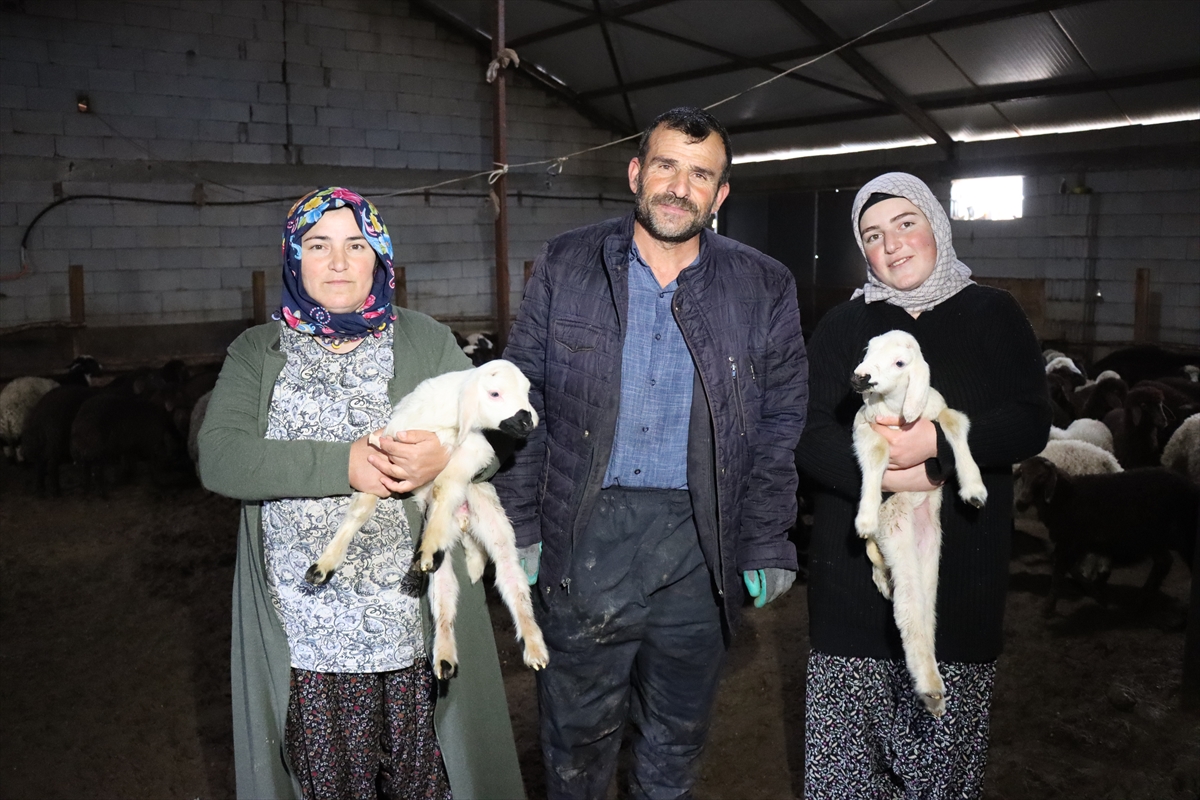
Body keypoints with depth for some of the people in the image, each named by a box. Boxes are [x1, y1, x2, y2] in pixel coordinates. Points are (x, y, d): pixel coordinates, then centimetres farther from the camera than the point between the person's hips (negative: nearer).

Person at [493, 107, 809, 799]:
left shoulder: (765, 289, 0)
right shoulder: (565, 267, 0)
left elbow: (782, 425, 3)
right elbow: (523, 403, 2)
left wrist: (768, 547, -1)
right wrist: (520, 524, -2)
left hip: (700, 541, 1)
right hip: (584, 535, 0)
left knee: (679, 730, 19)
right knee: (578, 725, 15)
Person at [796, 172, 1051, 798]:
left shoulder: (994, 316, 8)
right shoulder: (844, 325, 8)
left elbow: (1031, 424, -1)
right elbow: (807, 435, -2)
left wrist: (936, 444, -17)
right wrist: (884, 473, -18)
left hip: (961, 566, 0)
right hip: (855, 565, 0)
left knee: (944, 743, 6)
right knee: (846, 730, 4)